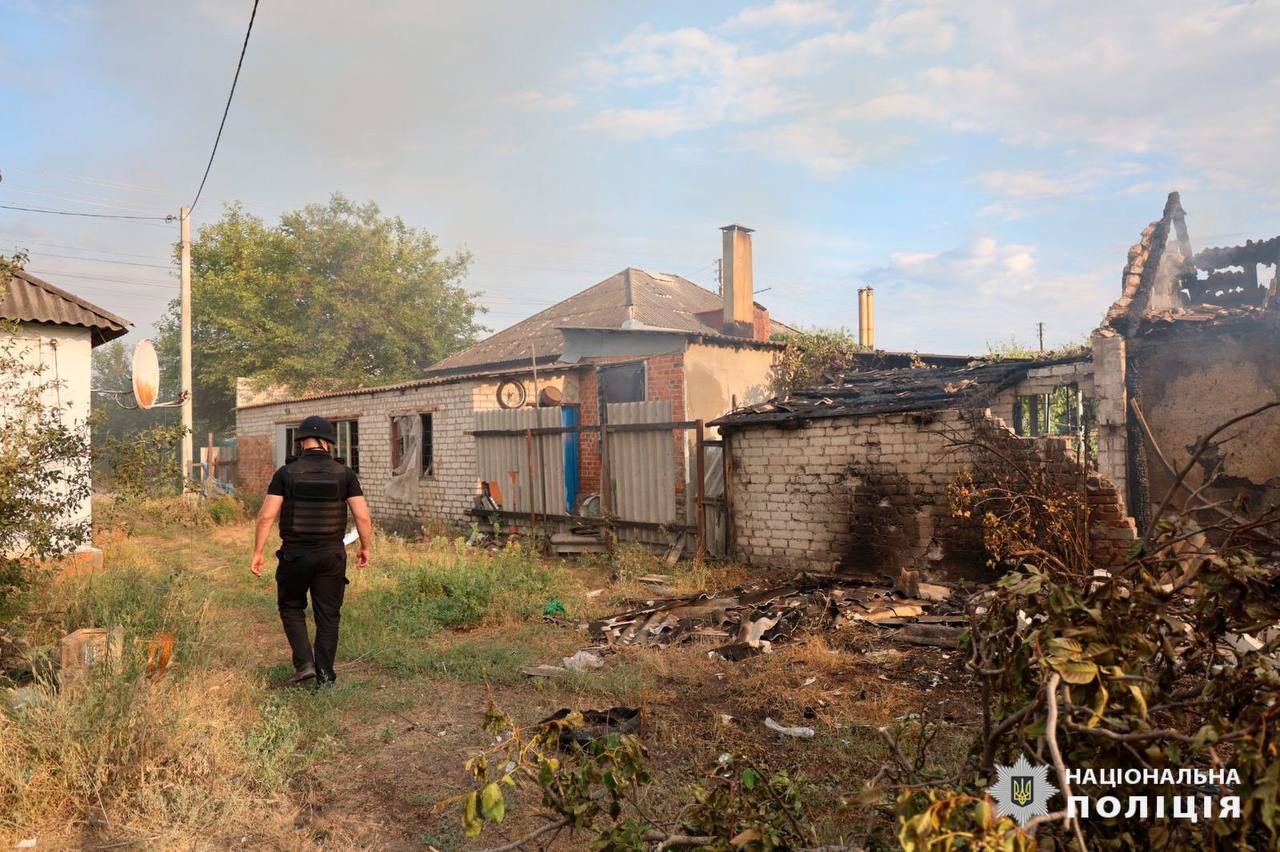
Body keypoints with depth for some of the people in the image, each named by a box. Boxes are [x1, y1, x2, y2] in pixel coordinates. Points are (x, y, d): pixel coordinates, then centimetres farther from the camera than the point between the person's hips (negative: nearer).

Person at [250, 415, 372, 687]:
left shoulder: (286, 473, -5)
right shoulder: (344, 473, -3)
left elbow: (266, 516, -9)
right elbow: (363, 516, -7)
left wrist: (258, 552, 0)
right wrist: (366, 547, 7)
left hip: (295, 553, -1)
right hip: (332, 555, 1)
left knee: (291, 607, 19)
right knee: (328, 615, 11)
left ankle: (304, 662, 6)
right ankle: (325, 675, 13)